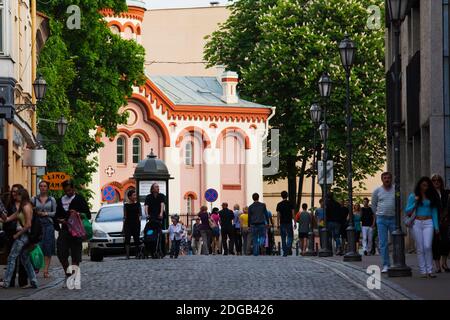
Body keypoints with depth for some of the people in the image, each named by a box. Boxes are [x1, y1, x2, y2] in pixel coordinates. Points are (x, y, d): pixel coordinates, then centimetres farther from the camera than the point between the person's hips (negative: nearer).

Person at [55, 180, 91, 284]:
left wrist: (78, 213, -17)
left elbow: (88, 215, -1)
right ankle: (68, 274, 14)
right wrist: (59, 220, 1)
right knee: (61, 253, -3)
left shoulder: (79, 199, 2)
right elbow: (57, 215, 23)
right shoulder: (60, 200, 15)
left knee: (75, 256, -1)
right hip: (64, 230, 4)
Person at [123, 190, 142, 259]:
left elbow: (140, 214, 10)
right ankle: (127, 254, -12)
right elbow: (124, 216, 9)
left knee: (136, 239, 2)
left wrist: (139, 218, -9)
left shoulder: (138, 204, 7)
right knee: (127, 239, -9)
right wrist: (123, 226, 6)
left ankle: (137, 254, 13)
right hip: (128, 223, -1)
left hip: (136, 223, 1)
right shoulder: (126, 205, 6)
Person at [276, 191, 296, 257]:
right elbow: (293, 214, -2)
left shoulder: (279, 204, 1)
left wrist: (278, 224, 3)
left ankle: (285, 252, 4)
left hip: (282, 223, 1)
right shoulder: (290, 203, -1)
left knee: (283, 238, 6)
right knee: (290, 236, 8)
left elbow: (278, 215, -1)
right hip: (289, 222, -1)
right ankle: (289, 248, -16)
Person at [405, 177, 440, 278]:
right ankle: (423, 271, 1)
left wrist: (436, 227, 6)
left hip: (428, 223, 0)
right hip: (417, 223, 0)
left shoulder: (432, 197, 10)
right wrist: (415, 203, -10)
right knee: (420, 248, -2)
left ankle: (430, 270, -8)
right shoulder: (413, 196, 6)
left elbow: (434, 212, 11)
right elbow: (407, 212, 5)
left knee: (427, 246, -14)